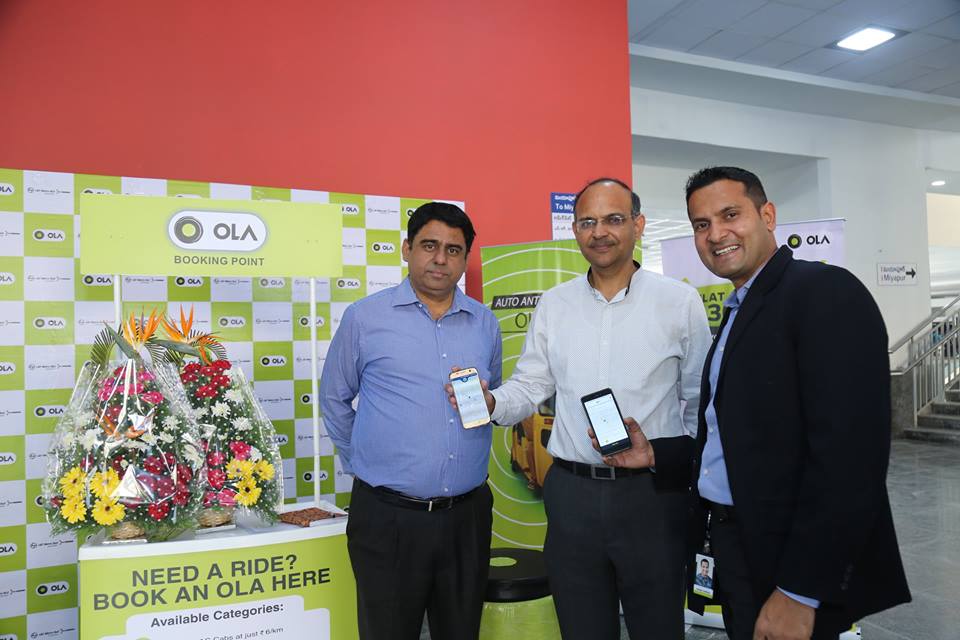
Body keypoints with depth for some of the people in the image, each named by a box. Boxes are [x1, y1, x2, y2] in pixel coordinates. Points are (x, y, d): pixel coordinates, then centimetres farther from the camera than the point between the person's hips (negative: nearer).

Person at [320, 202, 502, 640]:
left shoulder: (485, 323, 7)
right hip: (387, 516, -3)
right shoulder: (364, 316, -3)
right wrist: (362, 463, 7)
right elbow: (334, 398, 6)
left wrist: (489, 404, 4)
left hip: (467, 514, 3)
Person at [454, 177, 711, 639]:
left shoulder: (679, 300, -3)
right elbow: (529, 386, 6)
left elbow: (700, 400, 2)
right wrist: (490, 403, -13)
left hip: (652, 492, -2)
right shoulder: (554, 304, 5)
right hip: (572, 494, 3)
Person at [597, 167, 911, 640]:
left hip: (787, 560, -8)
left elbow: (849, 453, -23)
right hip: (730, 543, 8)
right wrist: (654, 454, 0)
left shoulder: (827, 293, -16)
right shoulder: (737, 311, 12)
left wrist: (799, 592, -23)